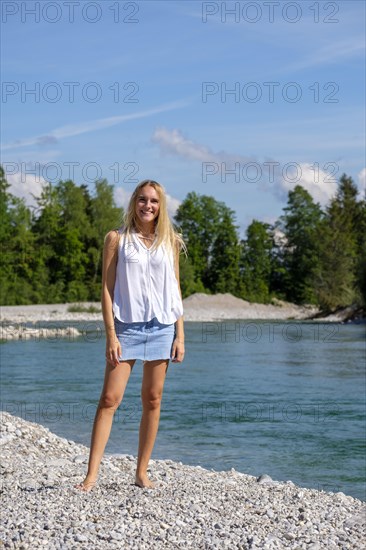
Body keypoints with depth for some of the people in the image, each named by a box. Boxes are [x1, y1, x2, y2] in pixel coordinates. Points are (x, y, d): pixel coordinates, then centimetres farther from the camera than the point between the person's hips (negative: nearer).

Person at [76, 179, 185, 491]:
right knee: (110, 398, -9)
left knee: (153, 400, 5)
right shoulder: (117, 239, 4)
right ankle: (92, 475, -9)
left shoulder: (170, 242, 11)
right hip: (127, 325, -2)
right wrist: (111, 334, -8)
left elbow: (176, 291, 12)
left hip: (162, 327, 3)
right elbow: (107, 288, 0)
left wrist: (180, 336, 4)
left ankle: (142, 473, 13)